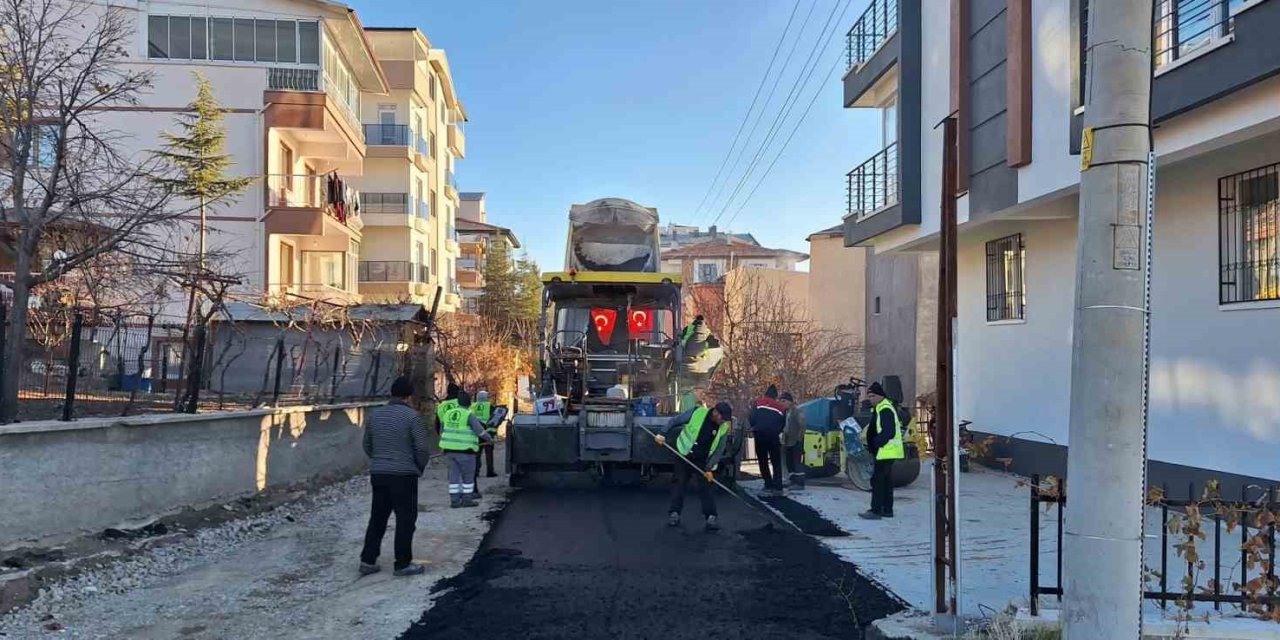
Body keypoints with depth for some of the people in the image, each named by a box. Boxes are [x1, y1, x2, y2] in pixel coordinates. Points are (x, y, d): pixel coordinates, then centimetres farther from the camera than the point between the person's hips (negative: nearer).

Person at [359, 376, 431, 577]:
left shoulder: (374, 415, 7)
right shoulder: (412, 416, -11)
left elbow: (367, 445, 14)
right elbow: (422, 449, -11)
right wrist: (419, 468, 6)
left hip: (378, 474, 6)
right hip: (404, 475, -6)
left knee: (377, 518, 14)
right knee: (405, 519, 4)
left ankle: (367, 561, 16)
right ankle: (403, 564, 8)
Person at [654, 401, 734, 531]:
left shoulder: (723, 428, -8)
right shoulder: (696, 413, -17)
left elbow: (719, 450, -4)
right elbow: (674, 422, -6)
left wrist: (709, 468, -11)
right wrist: (664, 436, -13)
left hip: (703, 462, 1)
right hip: (684, 456, -1)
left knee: (705, 487, -3)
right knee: (679, 485, 5)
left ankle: (711, 517, 2)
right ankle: (674, 513, 16)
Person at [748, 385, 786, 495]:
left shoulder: (758, 402, 7)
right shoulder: (781, 408, 12)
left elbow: (751, 419, -2)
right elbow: (783, 425, 8)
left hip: (760, 436, -1)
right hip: (774, 437, 1)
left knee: (763, 462, 12)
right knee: (776, 463, 11)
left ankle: (769, 486, 5)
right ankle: (777, 488, 1)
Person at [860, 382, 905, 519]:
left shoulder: (885, 410, -16)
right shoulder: (881, 408, 18)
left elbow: (888, 432, -24)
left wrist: (875, 444, -17)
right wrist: (872, 447, 16)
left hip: (886, 451, -11)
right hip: (887, 451, 11)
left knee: (878, 480, -10)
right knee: (886, 481, 15)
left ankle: (876, 510, -9)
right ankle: (887, 509, 21)